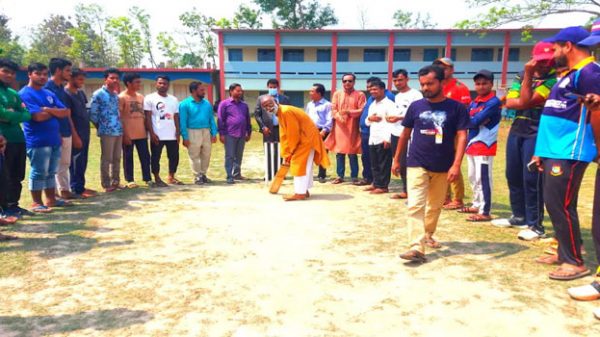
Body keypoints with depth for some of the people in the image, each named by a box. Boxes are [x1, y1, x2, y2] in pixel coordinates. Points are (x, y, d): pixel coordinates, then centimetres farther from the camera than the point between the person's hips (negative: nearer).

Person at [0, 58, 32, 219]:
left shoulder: (14, 94, 15)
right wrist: (15, 115, -4)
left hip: (18, 139, 7)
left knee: (17, 176, 13)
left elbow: (27, 114, 6)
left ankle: (13, 205, 24)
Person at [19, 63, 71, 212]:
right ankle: (36, 203, 8)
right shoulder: (25, 94, -8)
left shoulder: (49, 94, 15)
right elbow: (38, 116, -20)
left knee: (51, 172, 14)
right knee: (38, 173, -1)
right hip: (37, 141, -7)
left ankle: (51, 198, 24)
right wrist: (55, 112, -2)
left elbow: (66, 112, 6)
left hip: (54, 139, 7)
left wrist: (48, 109, -10)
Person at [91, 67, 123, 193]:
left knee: (117, 158, 11)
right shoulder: (98, 94, -7)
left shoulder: (116, 95, 14)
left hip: (119, 130, 7)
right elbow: (92, 114, -7)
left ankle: (116, 181, 21)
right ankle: (106, 184, 7)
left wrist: (120, 125, 12)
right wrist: (100, 127, -1)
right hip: (107, 131, -7)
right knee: (106, 159, -1)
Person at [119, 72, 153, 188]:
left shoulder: (141, 97, 11)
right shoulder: (121, 97, -7)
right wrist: (124, 134, -13)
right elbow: (119, 118, -9)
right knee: (128, 157, 5)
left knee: (145, 156, 6)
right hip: (128, 134, -5)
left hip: (141, 134, 5)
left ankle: (148, 179, 15)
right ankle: (130, 180, 14)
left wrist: (146, 130, 13)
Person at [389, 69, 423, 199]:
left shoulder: (415, 95, -7)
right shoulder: (397, 96, 19)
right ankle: (405, 190, 21)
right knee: (400, 164, 11)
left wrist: (399, 118, -19)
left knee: (408, 164, -10)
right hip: (396, 134, 8)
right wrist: (392, 117, 8)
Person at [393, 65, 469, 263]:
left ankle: (428, 235, 38)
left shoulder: (456, 108, -4)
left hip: (442, 167, 0)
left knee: (435, 206, 16)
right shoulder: (416, 106, 1)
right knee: (415, 206, -10)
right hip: (417, 164, 0)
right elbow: (405, 133, 10)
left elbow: (462, 137, -9)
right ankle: (417, 248, -12)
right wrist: (396, 159, 11)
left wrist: (456, 164, -20)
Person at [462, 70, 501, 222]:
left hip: (484, 146, -9)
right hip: (471, 144, 9)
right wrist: (475, 120, -14)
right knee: (473, 178, 17)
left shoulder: (493, 102, -11)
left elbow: (475, 121, -20)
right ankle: (476, 205, 30)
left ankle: (485, 212, -2)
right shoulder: (474, 102, 14)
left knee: (483, 179, -7)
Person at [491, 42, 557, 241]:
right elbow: (510, 102, 0)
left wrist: (528, 75, -16)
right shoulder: (521, 76, 11)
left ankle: (535, 225, 1)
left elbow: (526, 101, -19)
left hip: (537, 133, -7)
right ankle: (519, 217, 27)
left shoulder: (554, 79, -9)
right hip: (516, 131, 7)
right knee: (513, 176, 12)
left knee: (531, 179, -9)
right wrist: (526, 102, -15)